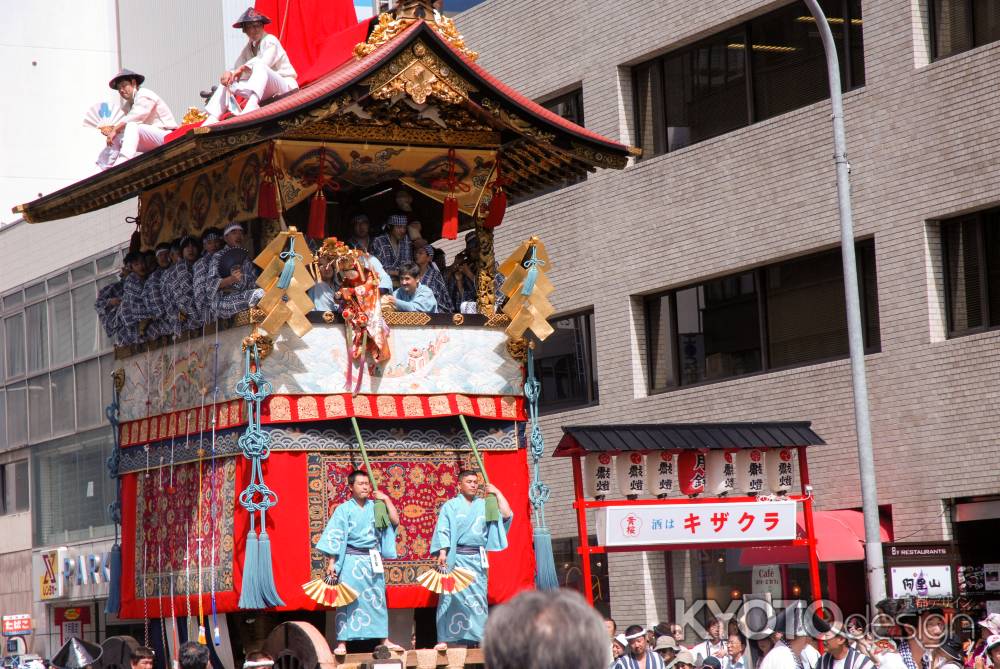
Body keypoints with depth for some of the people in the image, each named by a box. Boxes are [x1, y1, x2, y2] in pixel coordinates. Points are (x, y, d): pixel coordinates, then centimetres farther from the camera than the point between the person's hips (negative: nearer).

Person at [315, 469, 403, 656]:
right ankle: (342, 643, -5)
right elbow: (335, 537, -5)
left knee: (377, 600, 7)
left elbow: (395, 521, 1)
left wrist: (386, 499, 0)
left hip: (373, 560, 4)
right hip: (351, 561, -4)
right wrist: (331, 562, -11)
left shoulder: (375, 507, 10)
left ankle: (384, 639, 14)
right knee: (348, 600, -6)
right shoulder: (344, 509, -2)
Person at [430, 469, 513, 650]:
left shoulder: (484, 505, 15)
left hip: (477, 559, 3)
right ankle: (445, 639, -8)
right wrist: (442, 552, -13)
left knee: (478, 598, 1)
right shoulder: (450, 506, 7)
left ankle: (478, 637, 4)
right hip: (455, 558, -3)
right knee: (450, 597, -7)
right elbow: (442, 531, 0)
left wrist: (497, 492, 6)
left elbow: (507, 514, 5)